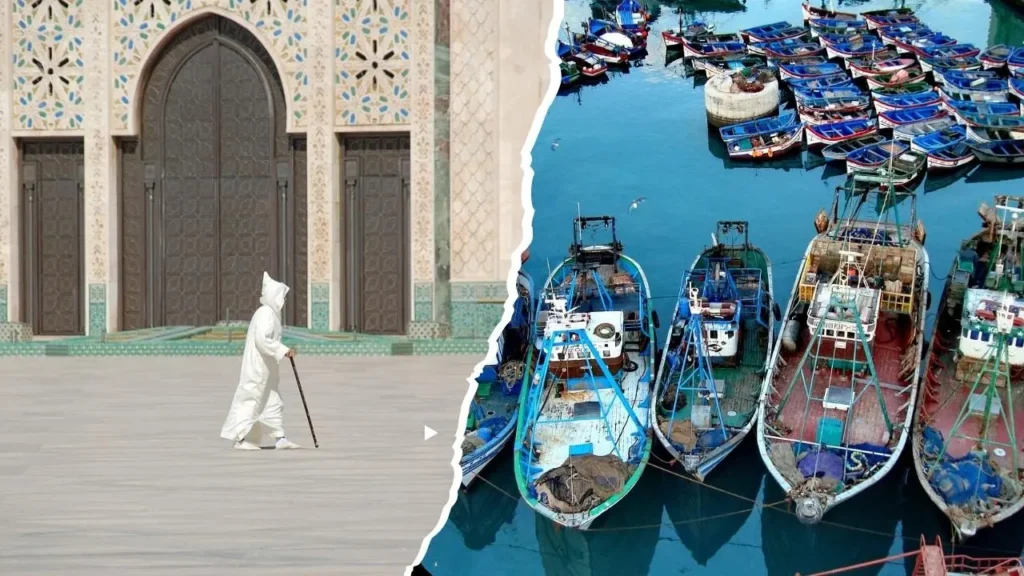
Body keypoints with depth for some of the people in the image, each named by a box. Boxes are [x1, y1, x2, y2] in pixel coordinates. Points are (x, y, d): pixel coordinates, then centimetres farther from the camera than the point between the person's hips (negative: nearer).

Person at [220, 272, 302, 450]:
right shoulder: (266, 314, -17)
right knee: (251, 400, -6)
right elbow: (262, 339, -26)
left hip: (262, 367, 11)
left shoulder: (268, 313, 14)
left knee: (272, 402, 10)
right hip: (257, 367, -11)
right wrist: (283, 351, -23)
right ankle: (241, 439, -1)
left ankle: (279, 438, 12)